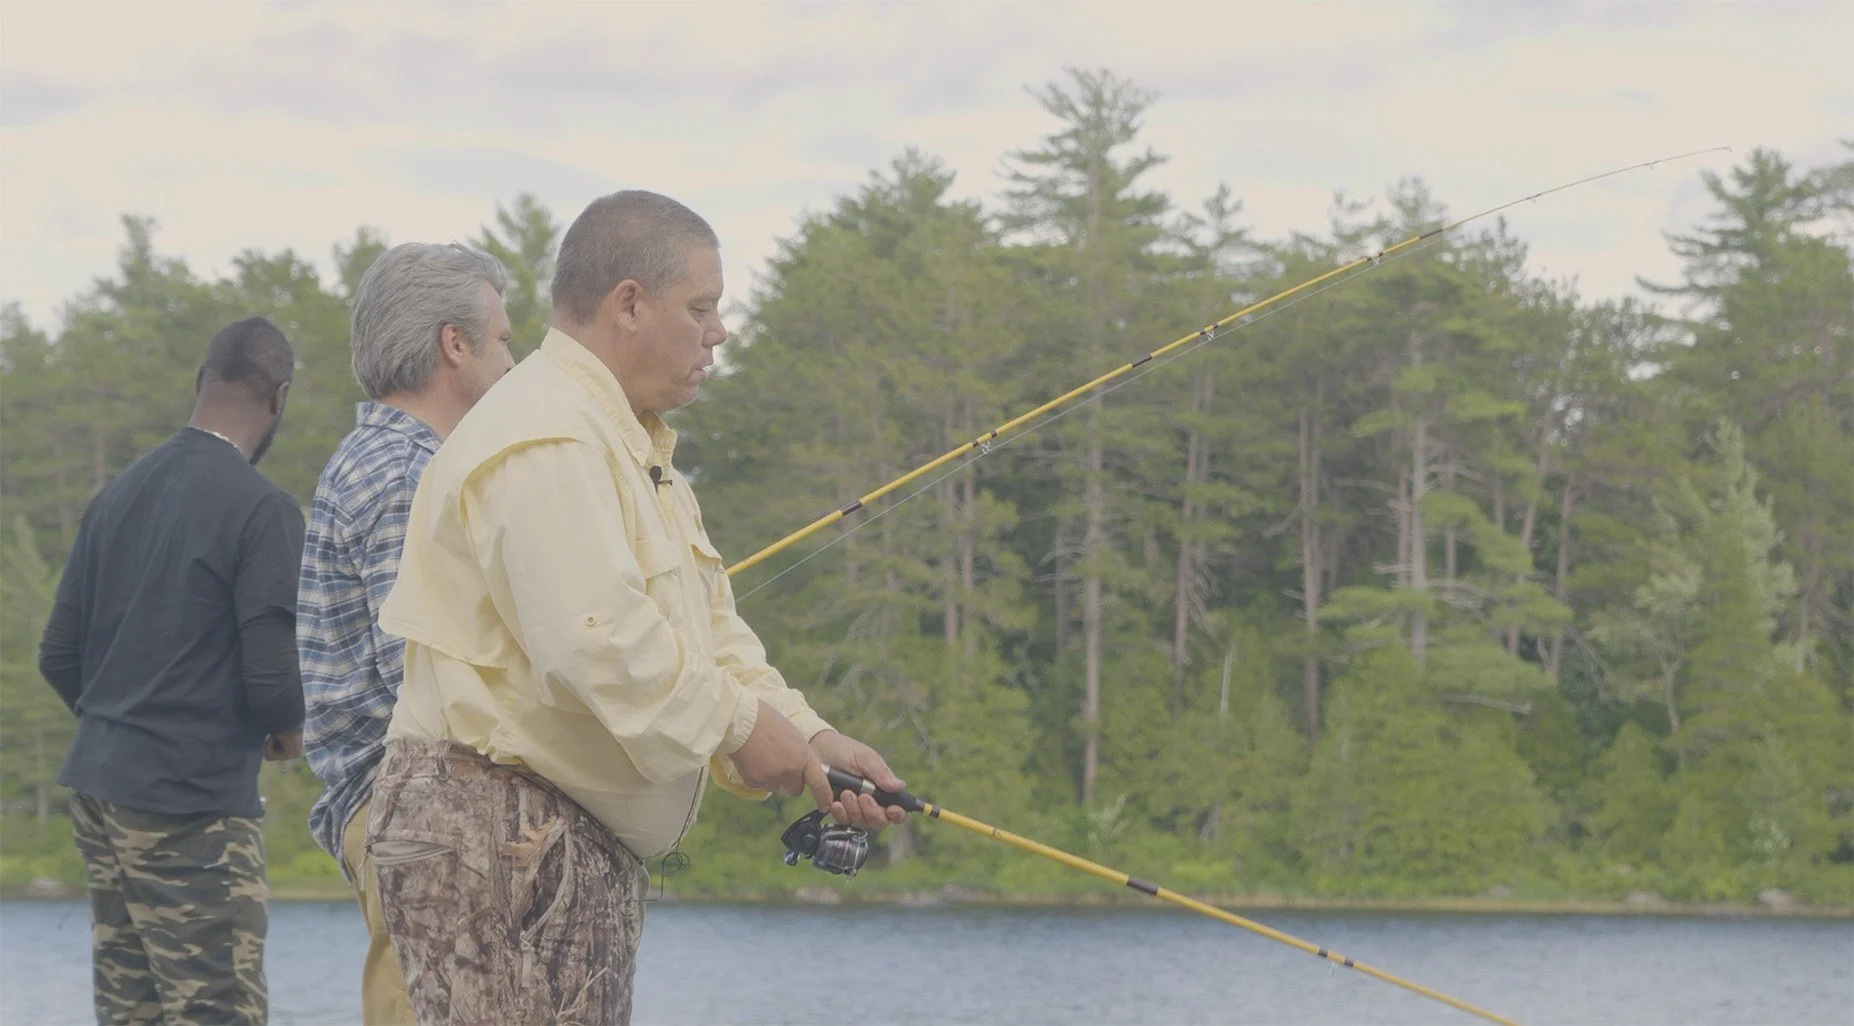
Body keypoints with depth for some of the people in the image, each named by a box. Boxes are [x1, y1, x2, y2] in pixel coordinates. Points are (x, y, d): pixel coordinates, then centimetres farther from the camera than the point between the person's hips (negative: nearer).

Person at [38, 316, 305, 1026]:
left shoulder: (117, 496, 10)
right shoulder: (261, 508, -12)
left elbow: (59, 656, 13)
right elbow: (273, 674, -17)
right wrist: (288, 730, 5)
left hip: (100, 794, 8)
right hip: (191, 807, -8)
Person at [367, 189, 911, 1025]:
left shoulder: (632, 445, 21)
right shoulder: (544, 441, -16)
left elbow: (707, 625, 20)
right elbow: (592, 642, -26)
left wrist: (808, 737, 6)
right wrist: (739, 726, -17)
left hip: (594, 840, 11)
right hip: (495, 823, -11)